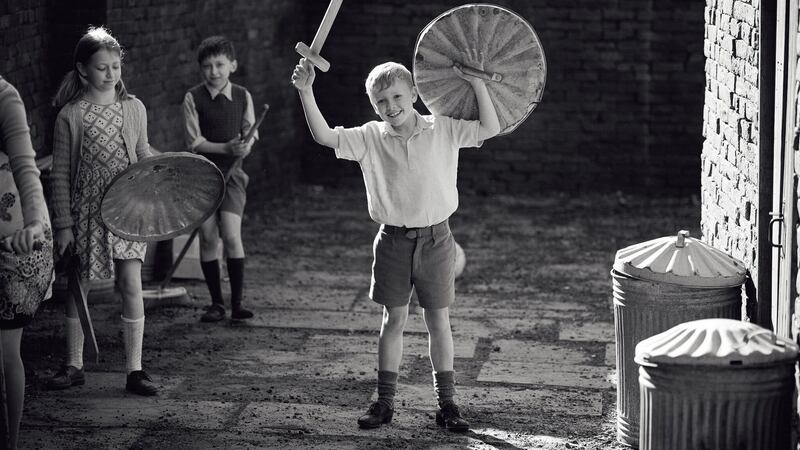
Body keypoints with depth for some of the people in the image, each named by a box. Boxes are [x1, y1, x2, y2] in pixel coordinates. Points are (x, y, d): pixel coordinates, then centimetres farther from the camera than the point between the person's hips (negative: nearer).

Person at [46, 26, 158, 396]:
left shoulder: (134, 108, 4)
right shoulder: (71, 115, -4)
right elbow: (60, 174, -2)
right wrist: (63, 224, -5)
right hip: (86, 210, -1)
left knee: (131, 284, -6)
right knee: (79, 286, 7)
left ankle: (134, 370, 1)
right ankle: (74, 366, 22)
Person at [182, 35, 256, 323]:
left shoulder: (242, 96, 3)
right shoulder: (193, 98, -3)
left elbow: (249, 133, 5)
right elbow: (194, 142, -7)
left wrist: (245, 146, -18)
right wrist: (226, 147, -20)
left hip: (231, 173, 0)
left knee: (232, 236, -11)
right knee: (208, 238, 1)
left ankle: (237, 302, -1)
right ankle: (216, 303, 13)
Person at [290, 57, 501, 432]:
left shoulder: (442, 130, -3)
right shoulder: (370, 138, -2)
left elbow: (490, 129, -8)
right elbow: (324, 136, -11)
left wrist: (477, 84, -15)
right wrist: (306, 92, -20)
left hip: (435, 239, -1)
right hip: (393, 240, 1)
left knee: (438, 321, 6)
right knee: (393, 319, 8)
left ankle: (446, 402, 15)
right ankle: (385, 400, 18)